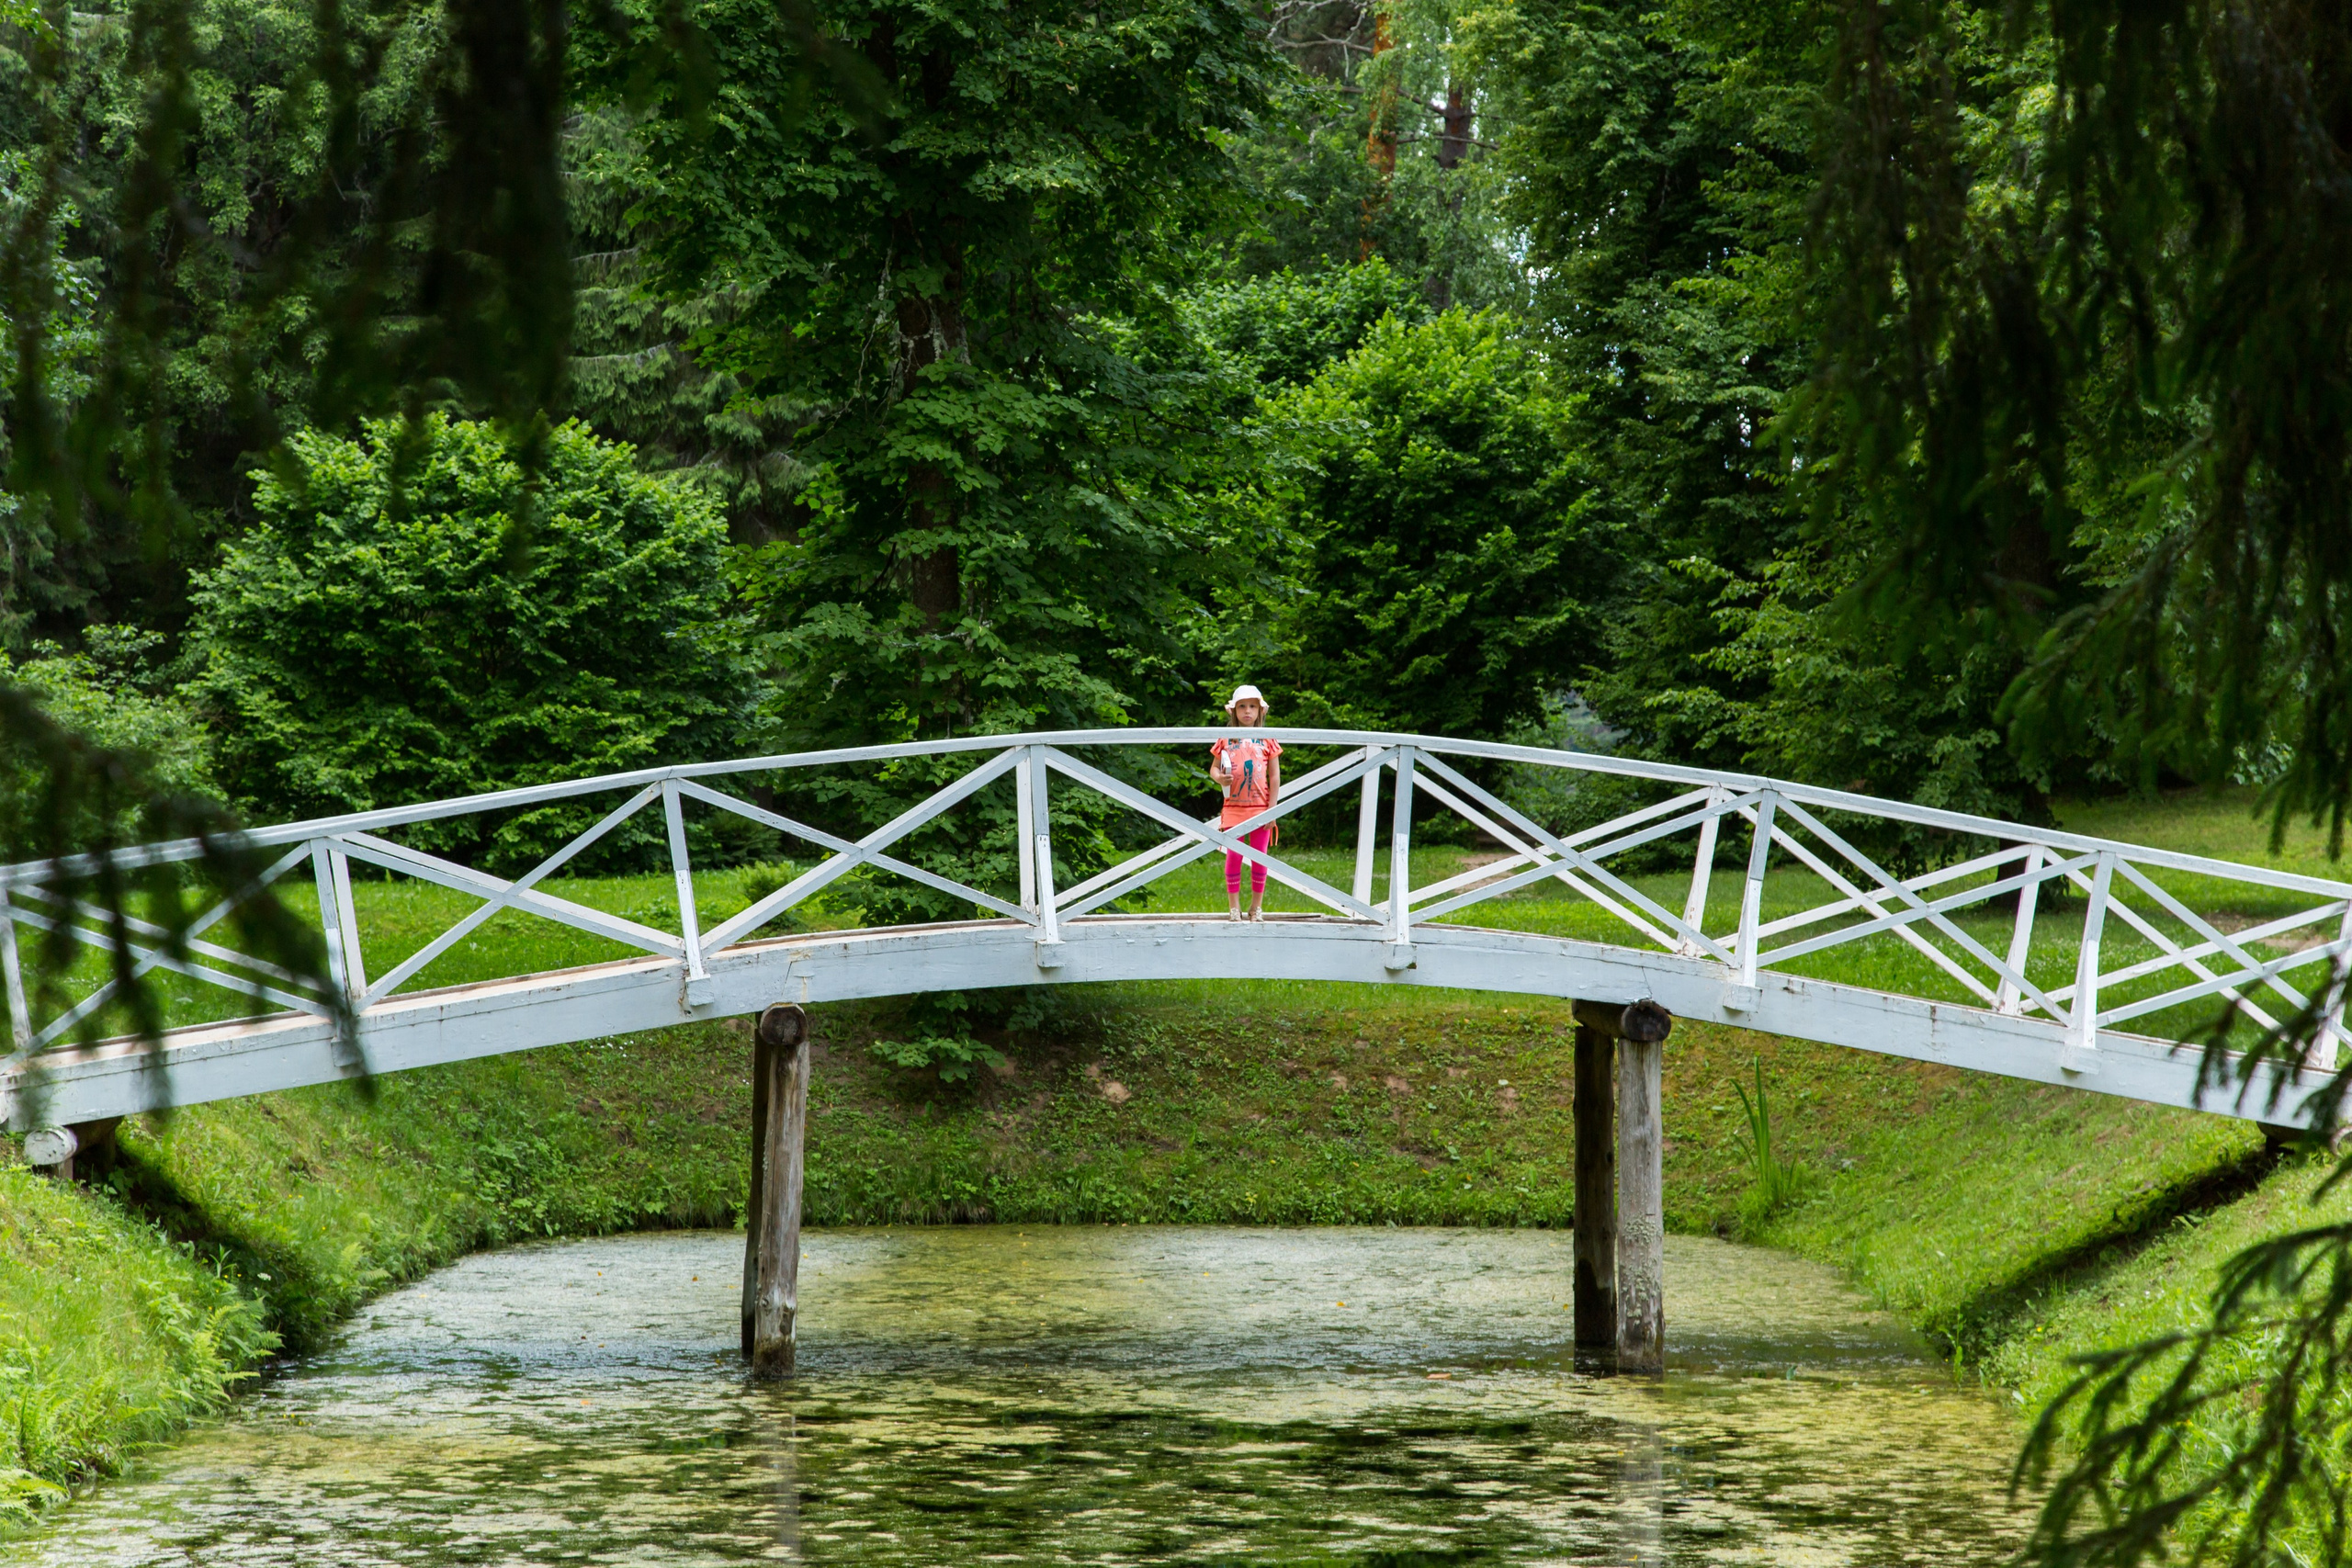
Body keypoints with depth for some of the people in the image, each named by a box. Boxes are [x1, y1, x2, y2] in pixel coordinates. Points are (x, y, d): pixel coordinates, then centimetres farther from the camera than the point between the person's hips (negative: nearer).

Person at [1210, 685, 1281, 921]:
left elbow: (1275, 777, 2)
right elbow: (1213, 768, 8)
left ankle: (1257, 905, 12)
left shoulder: (1267, 740, 3)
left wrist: (1272, 808, -4)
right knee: (1233, 855, -1)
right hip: (1233, 806, 0)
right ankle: (1233, 905, 6)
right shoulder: (1226, 740, 5)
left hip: (1260, 807, 0)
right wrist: (1219, 778, -16)